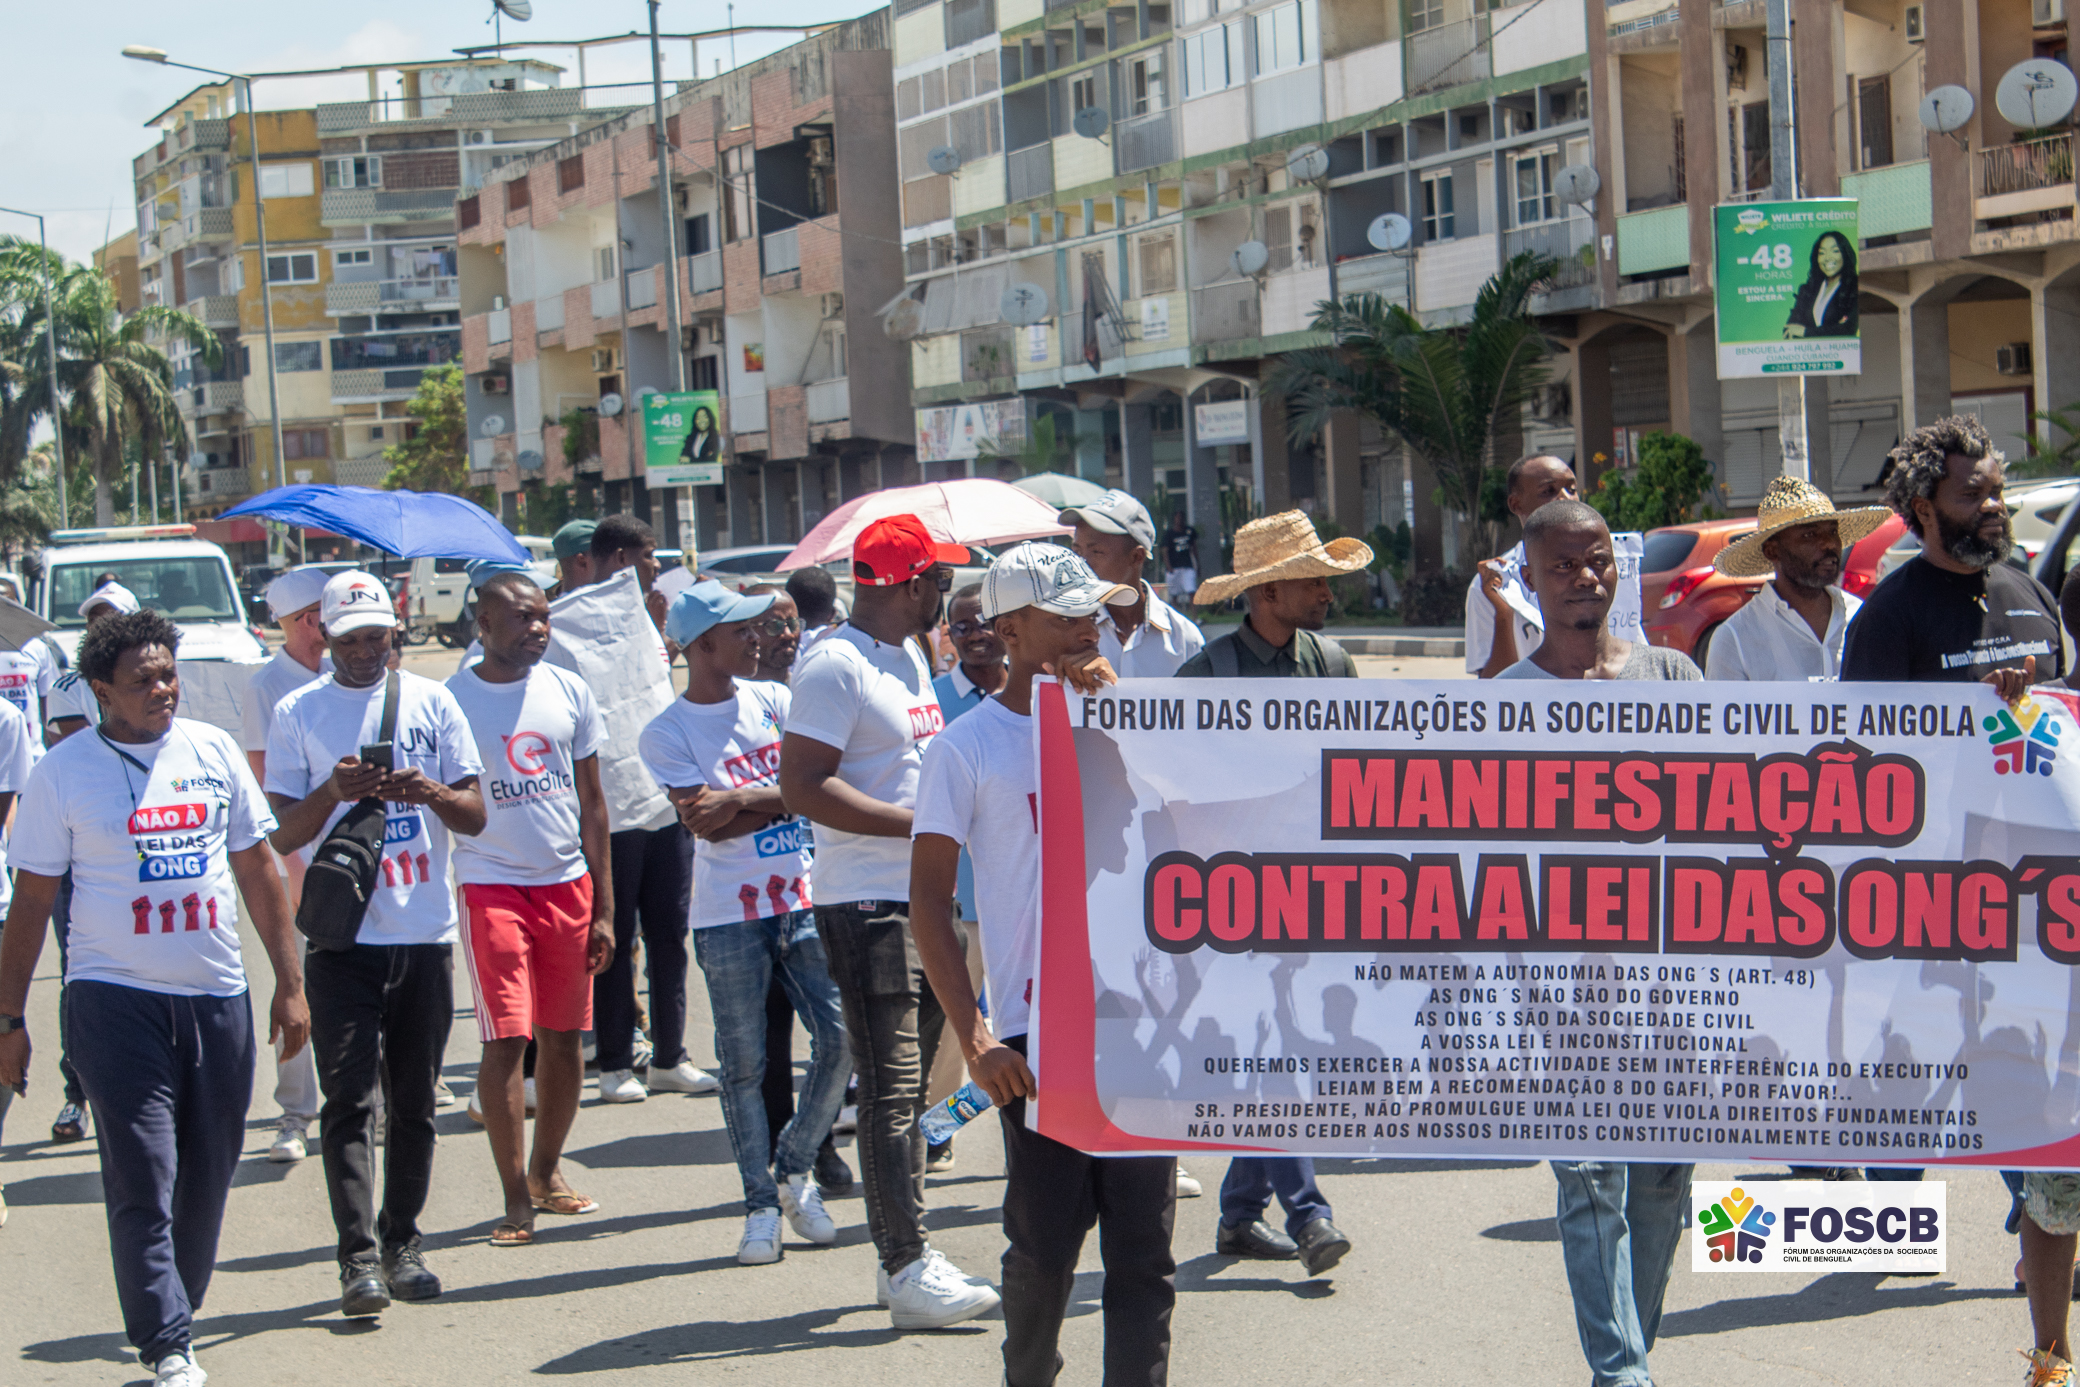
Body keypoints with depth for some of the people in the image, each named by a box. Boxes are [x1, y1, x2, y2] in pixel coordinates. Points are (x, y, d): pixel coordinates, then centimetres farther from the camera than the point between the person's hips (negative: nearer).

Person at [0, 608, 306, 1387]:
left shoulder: (214, 752, 6)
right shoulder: (63, 772, -3)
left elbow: (257, 869, 12)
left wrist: (289, 981, 8)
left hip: (217, 996, 4)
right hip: (116, 997, -4)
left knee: (208, 1175, 9)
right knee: (143, 1177, -8)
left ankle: (175, 1312, 25)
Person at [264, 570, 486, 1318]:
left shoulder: (430, 701, 8)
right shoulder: (297, 714, 4)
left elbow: (475, 816, 6)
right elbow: (283, 835, 1)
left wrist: (430, 792, -15)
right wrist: (333, 792, -17)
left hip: (426, 933, 2)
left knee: (414, 1103, 8)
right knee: (349, 1100, -9)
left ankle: (402, 1243, 18)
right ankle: (359, 1258, -11)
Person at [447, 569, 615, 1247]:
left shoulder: (569, 692, 7)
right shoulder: (451, 701, -4)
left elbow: (591, 803, 11)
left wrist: (604, 908, 7)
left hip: (568, 882, 4)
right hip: (490, 884, -4)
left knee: (564, 1036, 9)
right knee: (505, 1039, -9)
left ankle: (547, 1170, 25)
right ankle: (516, 1198, -4)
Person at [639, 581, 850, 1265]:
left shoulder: (773, 700, 7)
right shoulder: (666, 734, -4)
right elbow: (707, 823, -13)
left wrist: (741, 801, -13)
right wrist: (776, 797, -9)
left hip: (802, 901, 4)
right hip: (729, 918, -3)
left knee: (839, 1038, -2)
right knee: (744, 1063, 2)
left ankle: (795, 1170, 18)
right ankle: (761, 1204, 12)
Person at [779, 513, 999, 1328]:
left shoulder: (908, 656, 17)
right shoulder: (834, 666, -14)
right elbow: (803, 788, -20)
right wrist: (921, 822, -21)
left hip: (925, 900, 9)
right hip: (867, 907, -9)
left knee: (908, 1088, 14)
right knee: (891, 1093, -7)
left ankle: (902, 1260, 21)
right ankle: (908, 1270, -5)